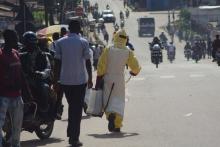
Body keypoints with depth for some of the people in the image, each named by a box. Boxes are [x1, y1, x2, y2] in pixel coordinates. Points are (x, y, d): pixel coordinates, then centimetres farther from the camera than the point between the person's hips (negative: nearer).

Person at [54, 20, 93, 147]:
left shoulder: (60, 42, 2)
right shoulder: (83, 42, -5)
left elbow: (57, 62, 1)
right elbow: (88, 62, -5)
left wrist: (56, 81, 7)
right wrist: (90, 79, 5)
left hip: (65, 80, 3)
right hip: (80, 80, -3)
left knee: (71, 107, 19)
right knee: (77, 108, 2)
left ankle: (71, 135, 18)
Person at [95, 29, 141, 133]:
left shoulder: (108, 50, -5)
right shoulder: (128, 52, -3)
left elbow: (101, 66, -6)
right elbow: (135, 67, 5)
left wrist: (98, 81, 1)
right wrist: (134, 72, 29)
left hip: (107, 79, 0)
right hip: (119, 79, 0)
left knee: (107, 101, 13)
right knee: (119, 101, 2)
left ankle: (110, 115, -11)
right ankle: (117, 125, -16)